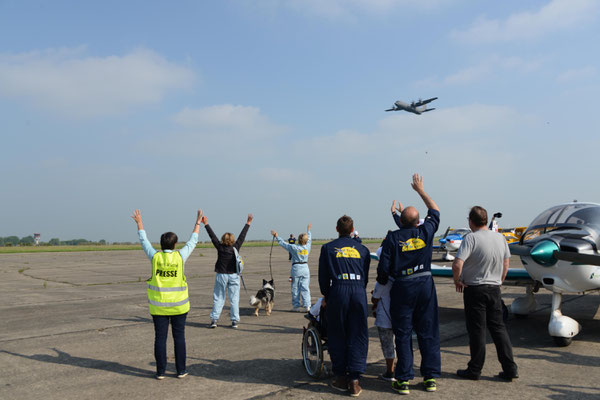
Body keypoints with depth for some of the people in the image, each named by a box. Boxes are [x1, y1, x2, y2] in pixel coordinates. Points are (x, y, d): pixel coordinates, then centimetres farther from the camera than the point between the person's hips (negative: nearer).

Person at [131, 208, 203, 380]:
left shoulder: (155, 256, -6)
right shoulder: (180, 256, -8)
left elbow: (144, 242, 10)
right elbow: (192, 242, 7)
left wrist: (139, 223, 23)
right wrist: (198, 223, 18)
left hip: (159, 305, 1)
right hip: (178, 305, -1)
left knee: (160, 338, 6)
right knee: (179, 337, 8)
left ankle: (160, 371, 10)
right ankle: (181, 370, 12)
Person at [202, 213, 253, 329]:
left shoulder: (220, 247, -7)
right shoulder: (235, 247, -7)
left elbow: (212, 236, 1)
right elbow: (242, 236, 0)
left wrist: (206, 224, 9)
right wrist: (248, 223, 9)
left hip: (221, 276, 0)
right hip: (233, 276, 0)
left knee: (218, 298, 8)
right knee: (234, 299, 4)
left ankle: (214, 319, 4)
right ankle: (234, 321, 5)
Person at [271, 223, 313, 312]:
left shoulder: (294, 247, -11)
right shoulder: (307, 247, 0)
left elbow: (283, 243, -2)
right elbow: (309, 239, 20)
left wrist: (276, 236, 10)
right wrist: (308, 230, 37)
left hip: (296, 268, -3)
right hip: (305, 268, 3)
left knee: (295, 288, 6)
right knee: (305, 288, 2)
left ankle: (296, 306, 13)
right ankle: (307, 306, -4)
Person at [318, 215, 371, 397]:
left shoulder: (328, 248, 7)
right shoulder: (363, 249, 14)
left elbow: (323, 276, 7)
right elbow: (366, 276, 16)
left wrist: (326, 296, 19)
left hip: (338, 291, -2)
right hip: (359, 292, 2)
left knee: (337, 336, 10)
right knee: (358, 336, 6)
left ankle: (341, 378, 16)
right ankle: (354, 381, 5)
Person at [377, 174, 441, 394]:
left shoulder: (392, 238, -7)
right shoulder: (426, 231, 0)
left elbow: (383, 267, -8)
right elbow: (435, 211, 20)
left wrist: (382, 284, 12)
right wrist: (420, 190, 28)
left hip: (402, 287, -2)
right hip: (425, 285, 3)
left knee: (403, 334, 4)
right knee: (428, 332, 9)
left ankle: (404, 380, 7)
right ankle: (431, 378, 15)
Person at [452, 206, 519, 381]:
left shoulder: (471, 238, -16)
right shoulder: (500, 237, 5)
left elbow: (457, 264, -26)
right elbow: (506, 264, 13)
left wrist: (457, 280, -9)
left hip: (474, 289, -6)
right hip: (494, 289, 6)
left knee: (476, 330, 3)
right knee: (498, 327, 13)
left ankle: (475, 370, 13)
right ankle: (510, 369, 13)